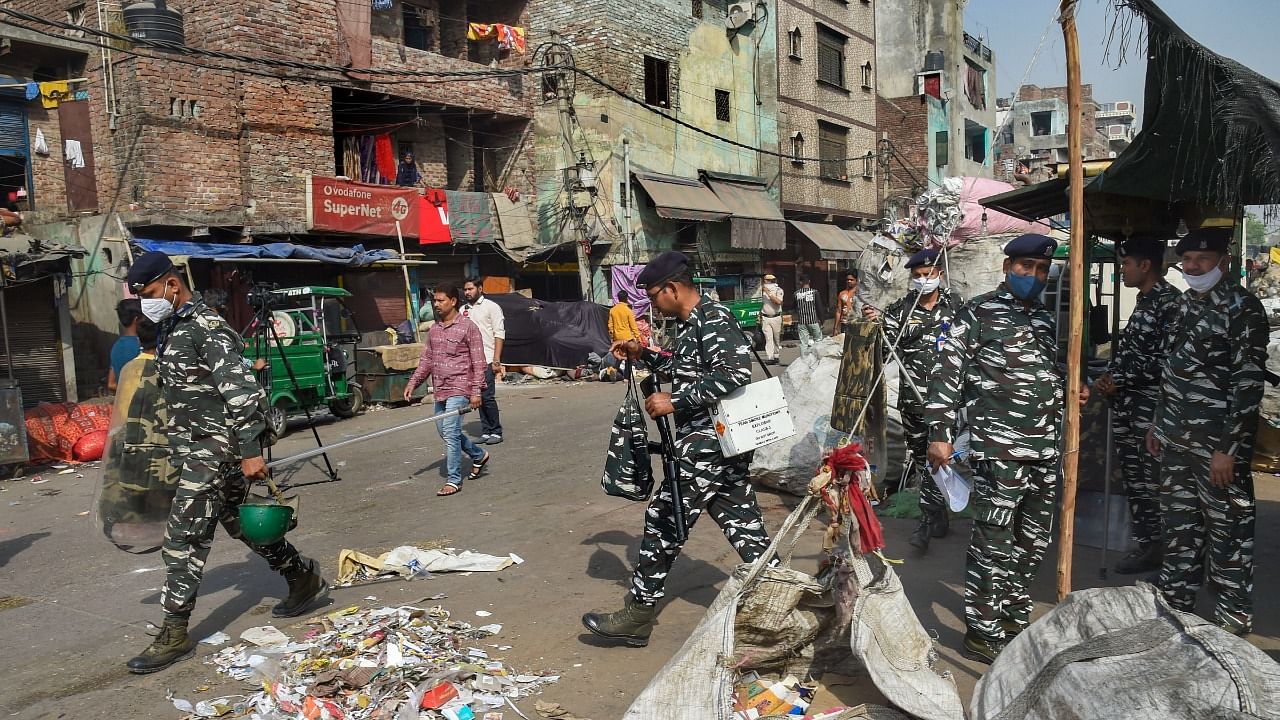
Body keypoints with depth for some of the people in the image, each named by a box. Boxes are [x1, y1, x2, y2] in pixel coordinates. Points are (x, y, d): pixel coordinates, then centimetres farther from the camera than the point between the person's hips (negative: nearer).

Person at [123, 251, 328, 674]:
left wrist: (251, 452, -25)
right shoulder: (171, 330, 14)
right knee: (240, 522, 18)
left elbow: (242, 393, -22)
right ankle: (306, 582, 31)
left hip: (216, 448, -10)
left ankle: (174, 634, 3)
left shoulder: (207, 330, -16)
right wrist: (175, 445, 24)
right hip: (194, 448, 10)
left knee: (183, 537, -7)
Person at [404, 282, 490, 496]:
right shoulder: (434, 329, 12)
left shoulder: (468, 328, -8)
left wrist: (476, 391, -14)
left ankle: (454, 481, -1)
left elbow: (478, 362, -9)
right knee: (445, 431, 14)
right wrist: (413, 383, 9)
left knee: (450, 433, -11)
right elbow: (426, 360, 17)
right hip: (440, 390, 8)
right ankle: (479, 456, 35)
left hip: (459, 389, -8)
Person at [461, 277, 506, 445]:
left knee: (488, 397, -9)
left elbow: (499, 335, -6)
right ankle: (486, 431, 15)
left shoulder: (491, 307, -2)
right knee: (480, 398, 8)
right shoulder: (463, 310, 15)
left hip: (487, 360, -6)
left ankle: (496, 432, 2)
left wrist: (496, 360, -14)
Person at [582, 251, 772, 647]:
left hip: (707, 443, -10)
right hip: (721, 442, 10)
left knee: (664, 521, -4)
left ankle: (637, 617, 6)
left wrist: (675, 401, -23)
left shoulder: (712, 319, -15)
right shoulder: (692, 323, 16)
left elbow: (735, 373, -27)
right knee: (742, 524, 13)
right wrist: (643, 355, 19)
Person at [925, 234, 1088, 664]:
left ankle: (1014, 615, 32)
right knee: (993, 542, -4)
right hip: (998, 447, -8)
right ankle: (982, 632, 7)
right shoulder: (978, 313, -5)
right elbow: (948, 374, -10)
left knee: (1034, 540, 16)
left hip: (1044, 448, 8)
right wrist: (939, 433, -15)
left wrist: (1069, 394, 7)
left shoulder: (1044, 319, 17)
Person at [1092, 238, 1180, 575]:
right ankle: (1143, 543, 22)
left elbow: (1166, 358, -19)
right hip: (1125, 405, 9)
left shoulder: (1169, 301, -12)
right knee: (1133, 480, 13)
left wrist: (1119, 381, -15)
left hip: (1148, 406, -9)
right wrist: (1109, 378, 7)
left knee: (1149, 481, -2)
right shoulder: (1144, 300, 18)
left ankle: (1153, 548, 7)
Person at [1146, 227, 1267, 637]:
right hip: (1178, 439, 8)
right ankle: (1175, 603, 29)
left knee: (1228, 530, 3)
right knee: (1179, 526, 16)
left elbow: (1248, 384, -17)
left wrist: (1228, 449, -20)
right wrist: (1159, 422, 19)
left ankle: (1234, 619, 16)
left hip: (1217, 444, -7)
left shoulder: (1242, 308, -13)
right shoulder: (1187, 303, 11)